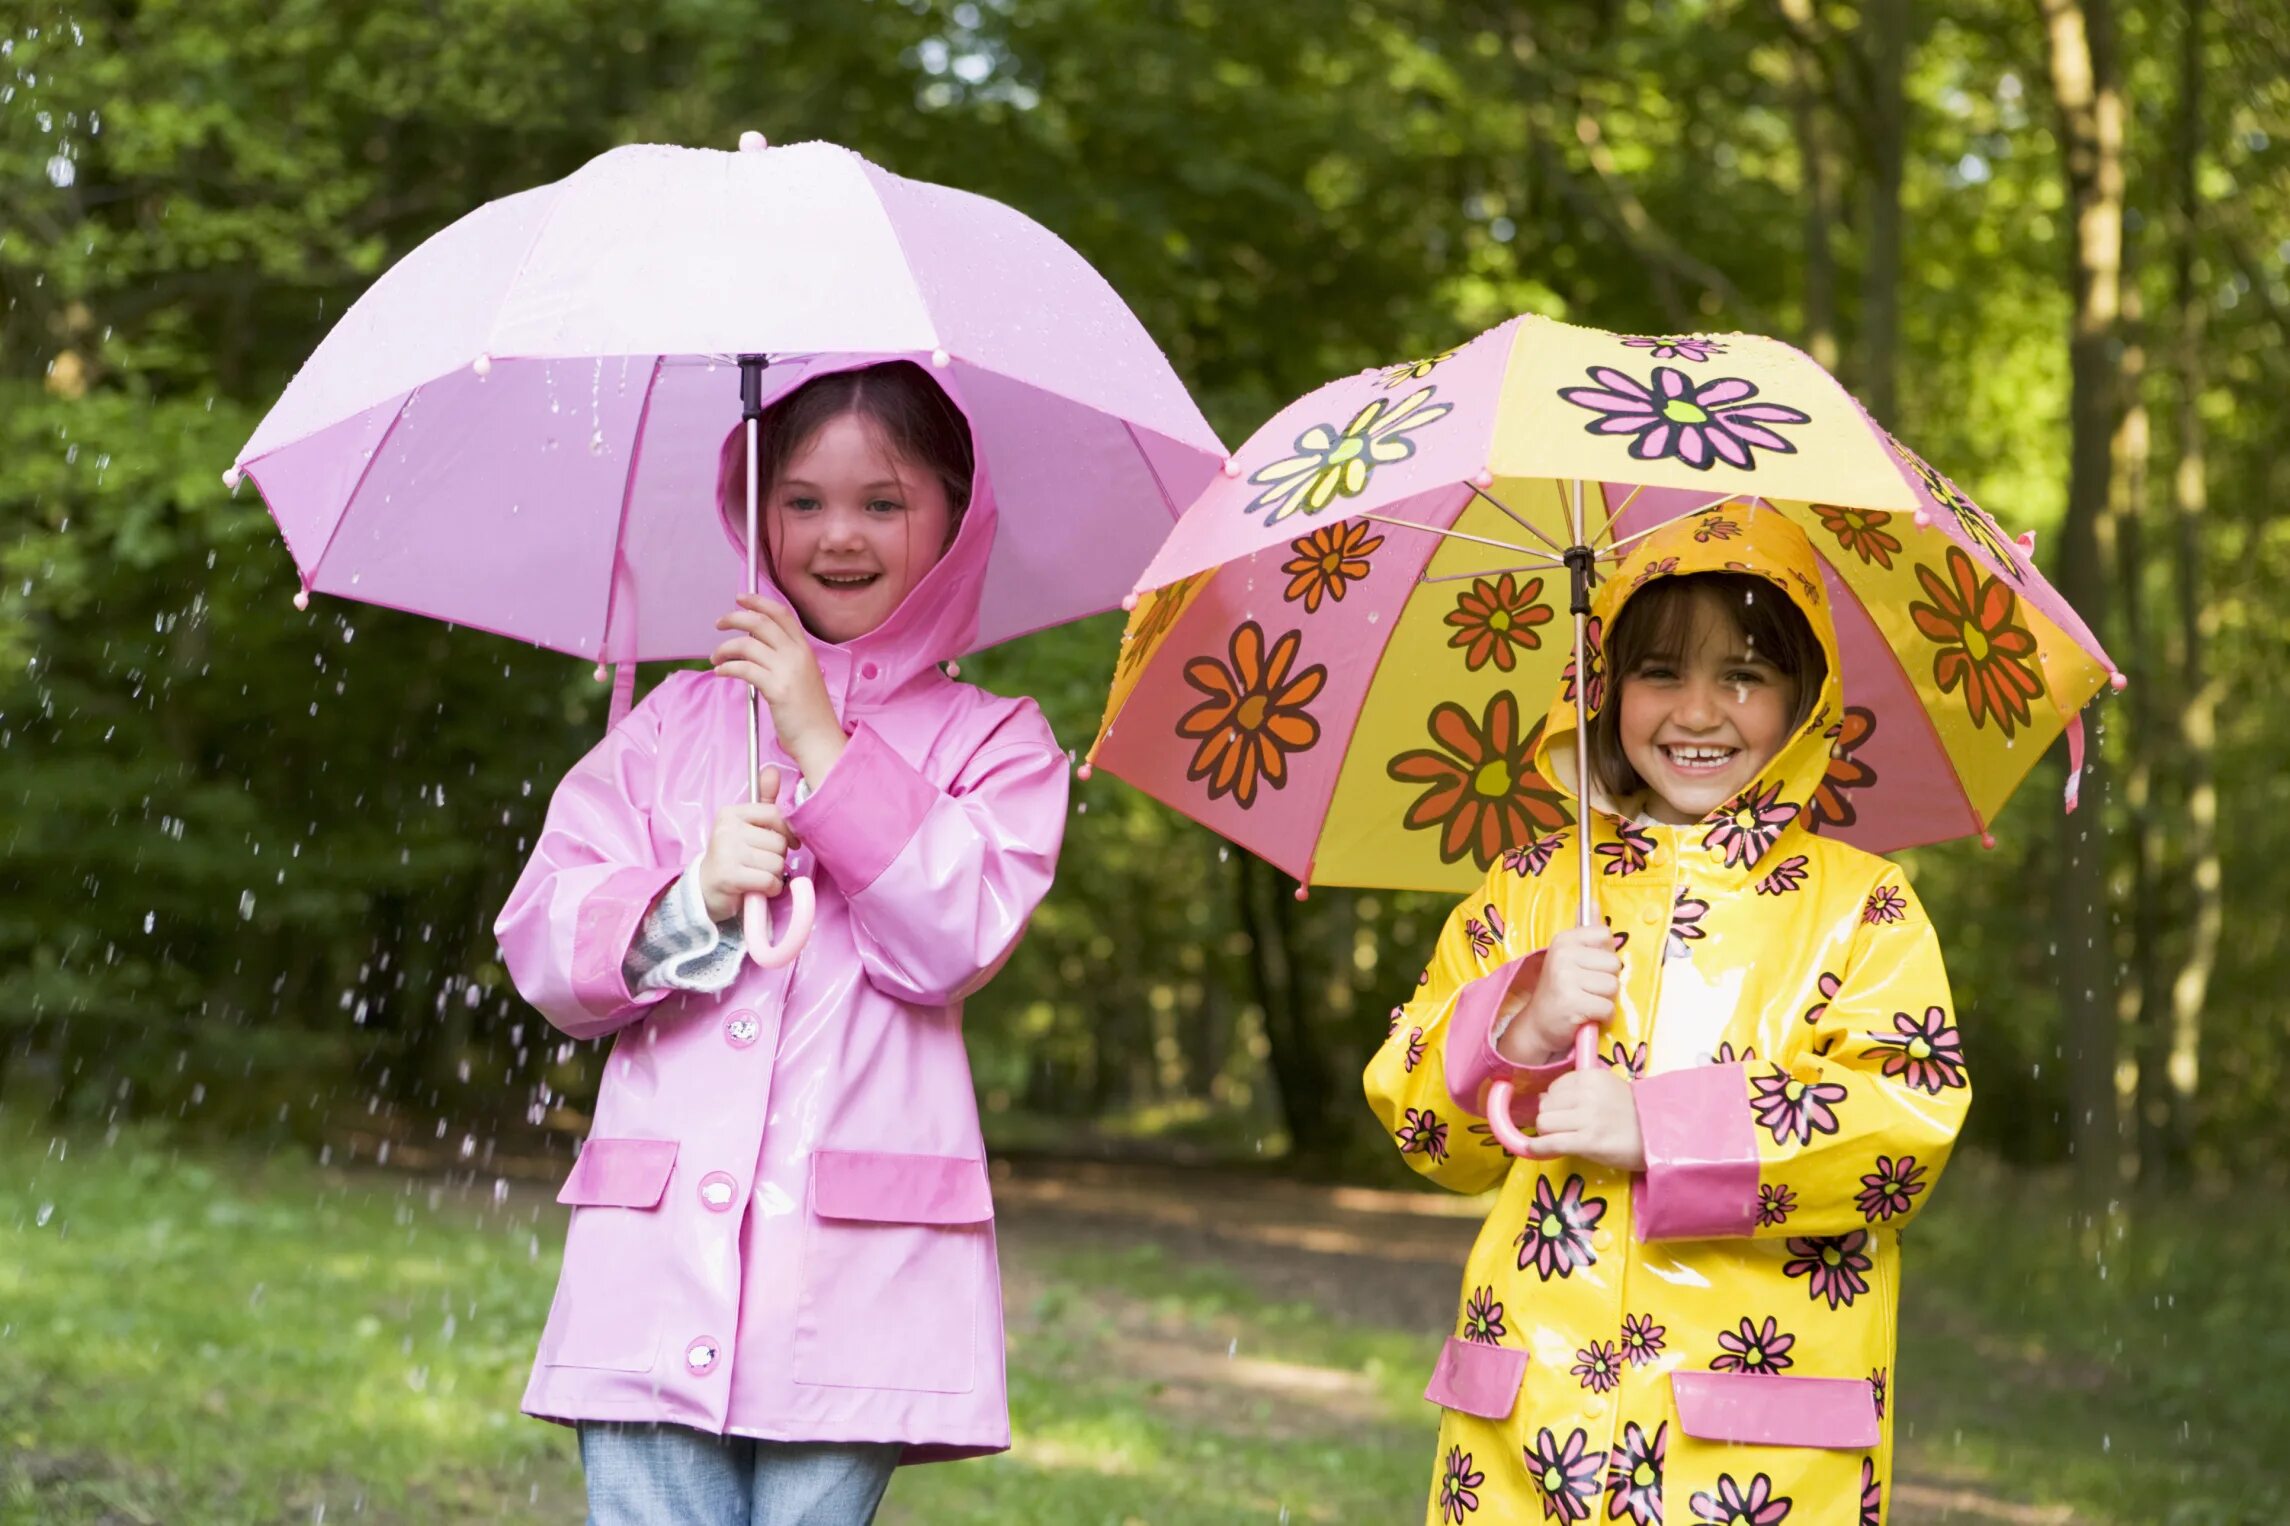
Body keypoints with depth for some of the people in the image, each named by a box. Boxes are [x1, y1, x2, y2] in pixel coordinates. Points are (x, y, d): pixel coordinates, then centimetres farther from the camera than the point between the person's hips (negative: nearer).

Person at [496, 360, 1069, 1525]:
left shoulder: (995, 746, 10)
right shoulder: (676, 722, 16)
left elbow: (956, 939, -7)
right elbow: (540, 941, 10)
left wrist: (822, 742, -6)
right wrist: (689, 902, -9)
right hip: (656, 1264, 2)